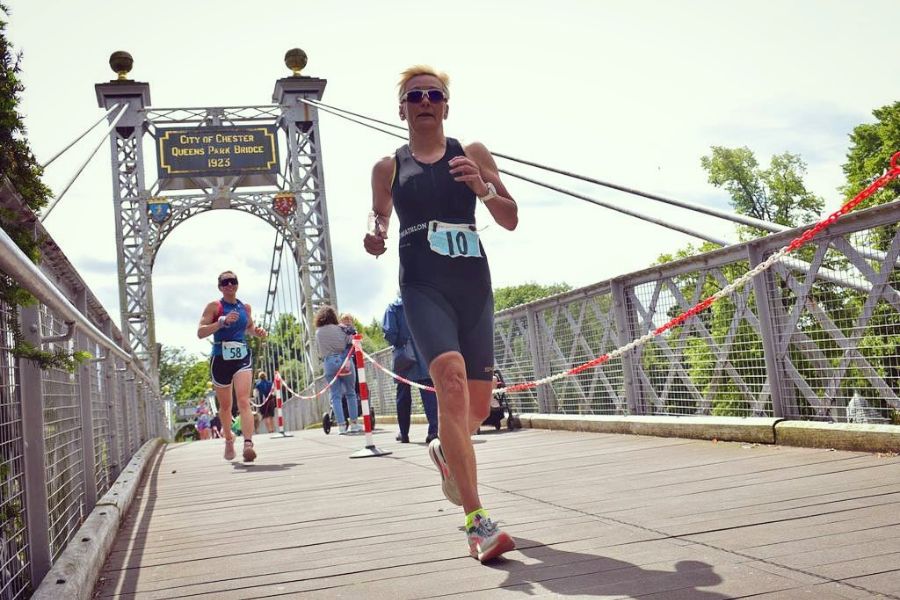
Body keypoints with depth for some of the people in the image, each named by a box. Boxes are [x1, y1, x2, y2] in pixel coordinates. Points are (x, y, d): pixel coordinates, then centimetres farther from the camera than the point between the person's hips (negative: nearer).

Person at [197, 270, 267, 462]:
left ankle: (248, 443, -30)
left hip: (242, 358, 1)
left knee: (244, 401, -18)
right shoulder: (214, 306, -3)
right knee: (225, 405, 13)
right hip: (220, 359, -1)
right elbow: (200, 332, -11)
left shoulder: (245, 307, 9)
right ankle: (229, 440, 38)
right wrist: (222, 322, -23)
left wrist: (257, 331, 6)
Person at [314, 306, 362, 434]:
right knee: (350, 393, 9)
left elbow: (320, 352, 9)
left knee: (335, 396, 4)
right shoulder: (339, 329, 2)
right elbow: (349, 343, -2)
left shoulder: (318, 332, 7)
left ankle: (341, 426, -1)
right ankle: (354, 424, 10)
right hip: (343, 360, -1)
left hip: (329, 363, 1)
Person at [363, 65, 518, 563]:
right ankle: (476, 521, -25)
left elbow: (511, 220, 8)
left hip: (474, 285, 3)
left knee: (479, 404, 9)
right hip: (423, 287, -3)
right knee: (451, 380, -26)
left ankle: (445, 451, 46)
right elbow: (378, 214, 21)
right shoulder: (388, 168, 8)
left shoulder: (473, 154, 9)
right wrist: (374, 234, -3)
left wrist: (483, 188, -12)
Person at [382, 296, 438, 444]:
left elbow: (389, 331, -9)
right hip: (425, 356, 0)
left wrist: (398, 344, 5)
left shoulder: (393, 307, 1)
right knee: (429, 392, -3)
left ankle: (404, 433, 18)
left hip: (404, 357, 0)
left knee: (403, 395, 11)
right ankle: (433, 430, -16)